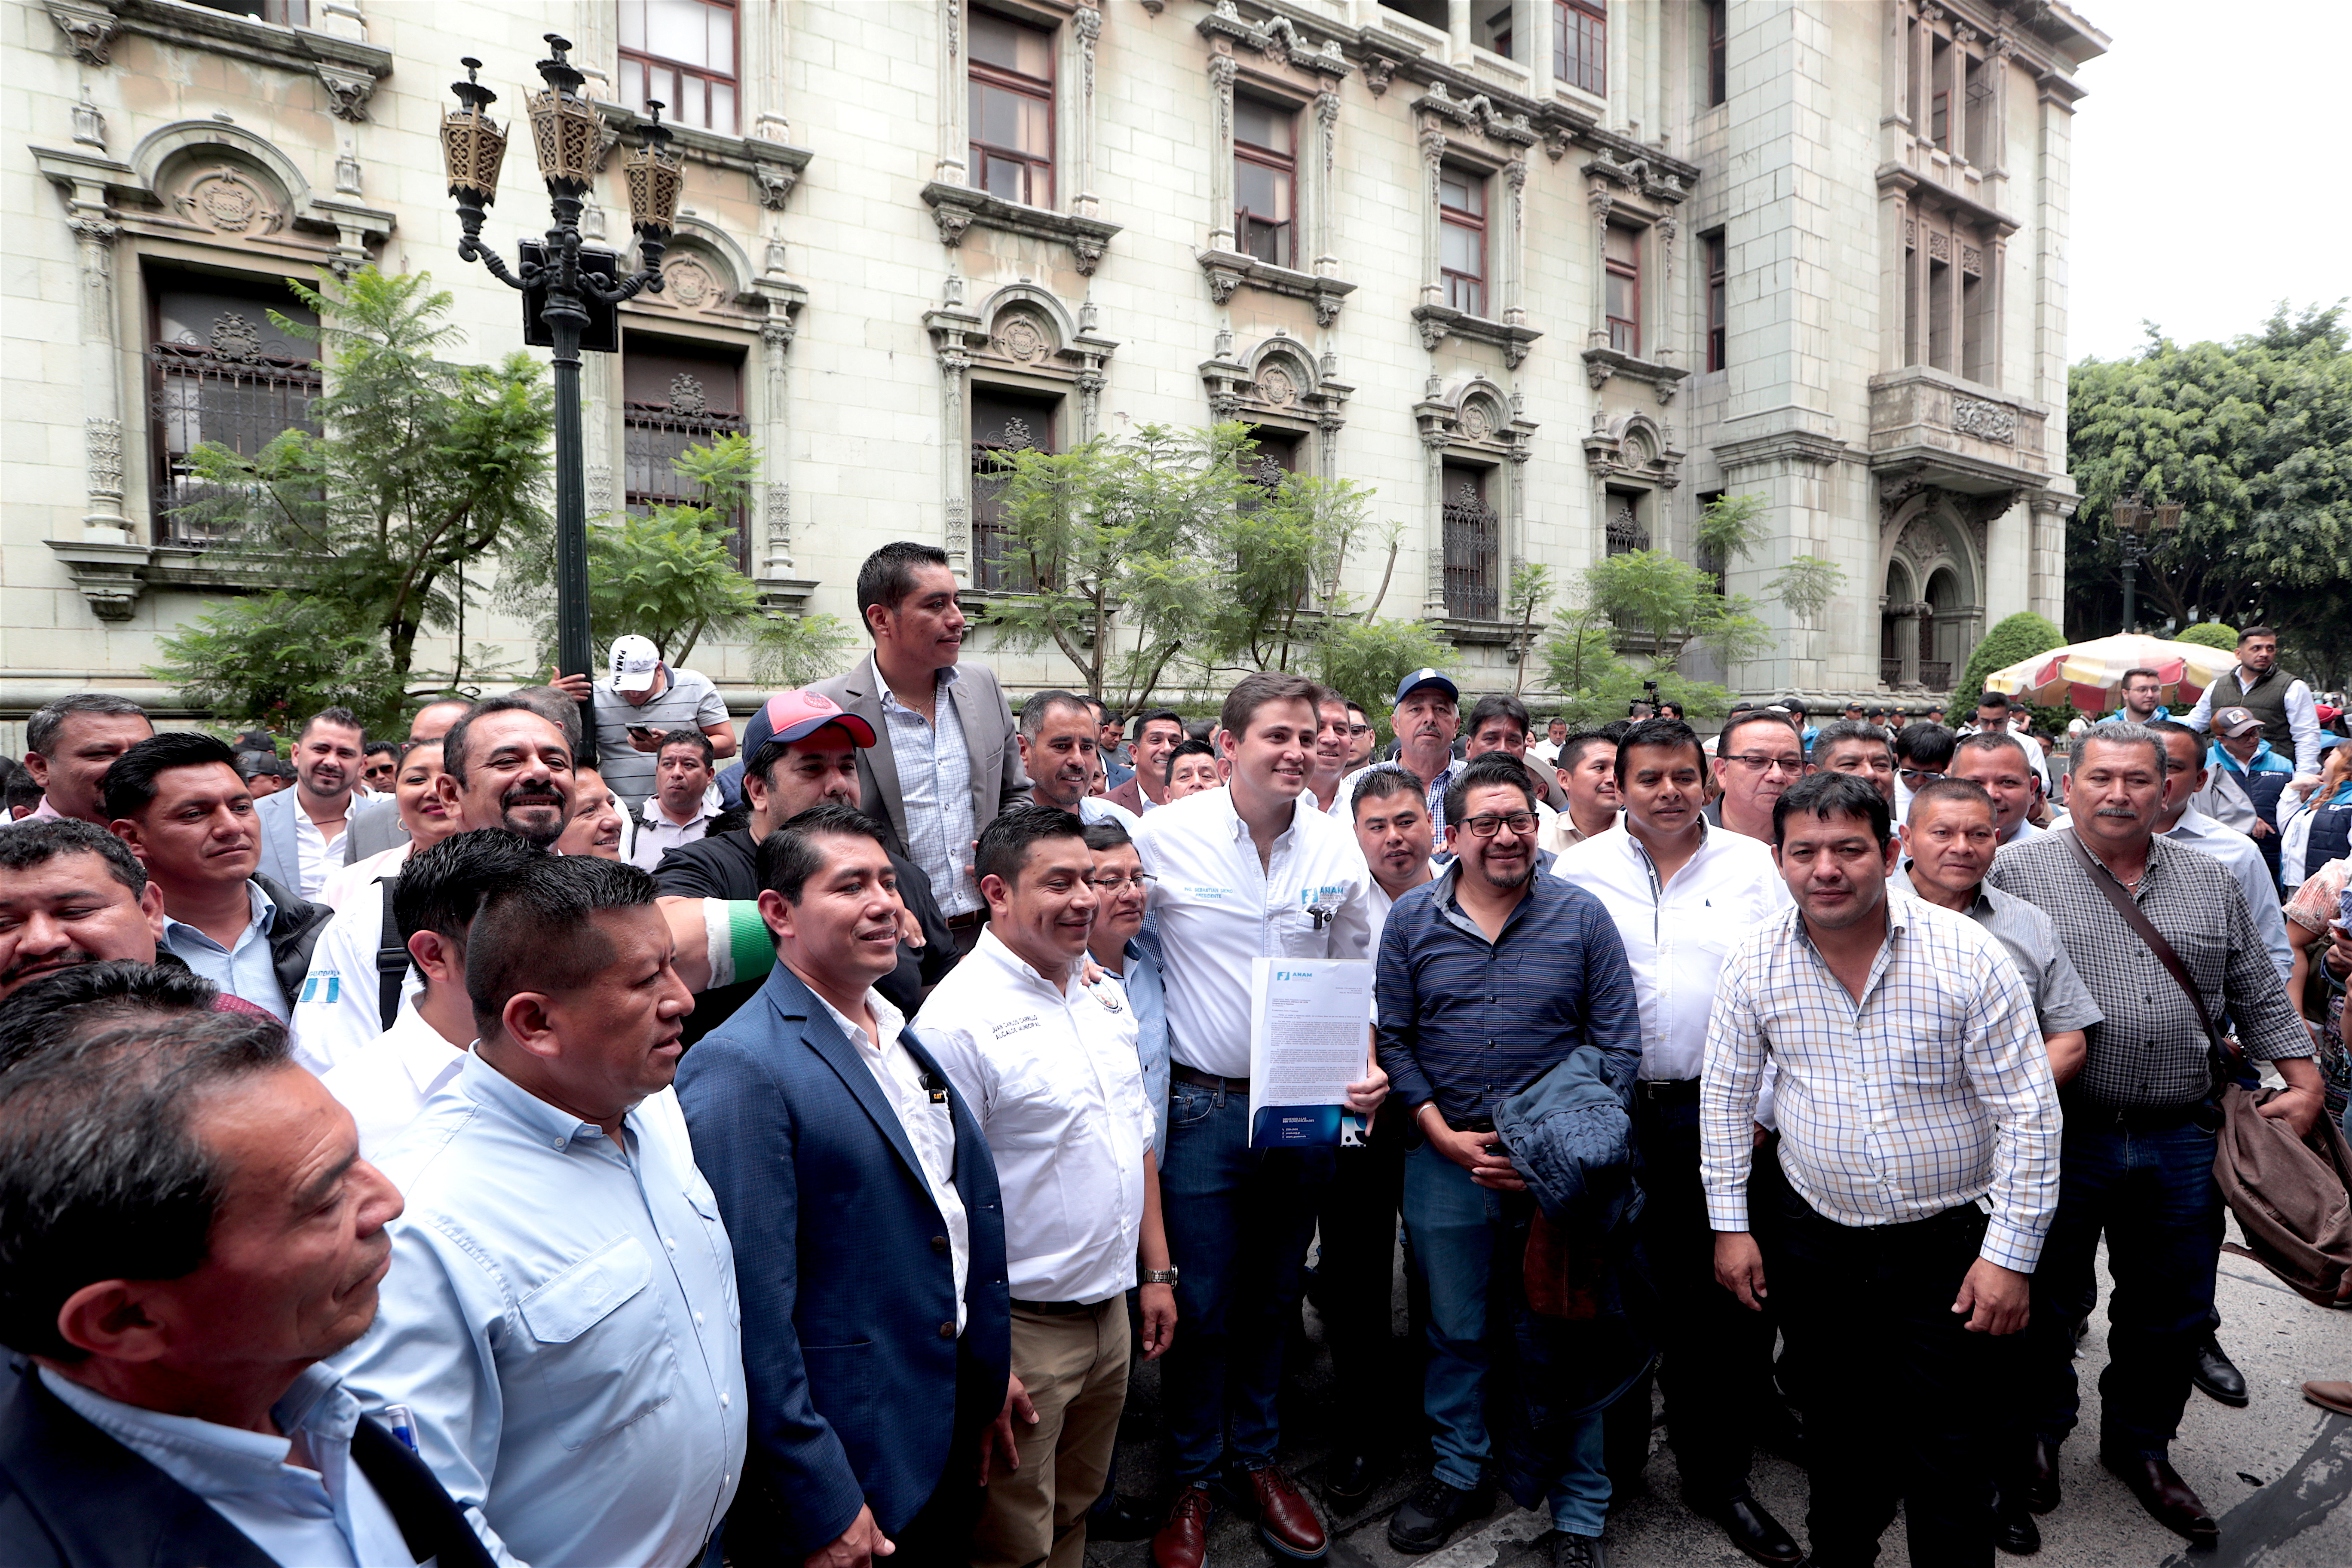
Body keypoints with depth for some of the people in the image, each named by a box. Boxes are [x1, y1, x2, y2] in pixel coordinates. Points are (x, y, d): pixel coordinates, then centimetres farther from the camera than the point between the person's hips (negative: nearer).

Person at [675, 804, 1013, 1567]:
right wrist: (821, 1506, -19)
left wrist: (992, 1371, 15)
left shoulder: (904, 1040, 6)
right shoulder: (740, 1067, -20)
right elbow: (754, 1307, -22)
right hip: (843, 1475, -7)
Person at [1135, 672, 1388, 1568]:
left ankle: (1256, 1458, 39)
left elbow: (1357, 977, 9)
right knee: (1200, 1302, 6)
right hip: (1204, 1106, -3)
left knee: (1274, 1296, 18)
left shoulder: (1339, 849, -1)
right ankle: (1193, 1479, 30)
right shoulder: (1165, 835, -11)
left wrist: (1367, 1066, -4)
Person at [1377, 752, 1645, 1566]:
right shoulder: (1411, 920, 0)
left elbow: (1616, 1043, -3)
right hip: (1445, 1156, 1)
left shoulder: (1582, 916, -2)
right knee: (1455, 1330, 16)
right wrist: (1443, 1135, -8)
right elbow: (1391, 1037, 0)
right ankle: (1460, 1475, 37)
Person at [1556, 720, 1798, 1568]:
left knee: (1726, 1293, 7)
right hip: (1611, 1112, 0)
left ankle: (1719, 1473, 27)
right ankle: (1611, 1456, 32)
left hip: (1721, 1111, 0)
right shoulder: (1580, 869, 3)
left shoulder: (1756, 865, 3)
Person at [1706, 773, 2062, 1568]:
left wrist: (2010, 1254, -11)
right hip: (1811, 1234, 3)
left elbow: (2028, 1111, -10)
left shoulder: (1968, 956, -15)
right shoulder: (1754, 963, -8)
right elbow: (1725, 1095, 2)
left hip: (1945, 1240, -2)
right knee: (1836, 1415, 20)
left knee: (1944, 1447, 6)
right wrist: (1730, 1224, 3)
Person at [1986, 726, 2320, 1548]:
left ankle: (2140, 1444, 38)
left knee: (2172, 1312, 16)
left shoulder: (2211, 882, 10)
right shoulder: (2016, 872, -5)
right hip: (2060, 1137, -4)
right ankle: (2038, 1434, 32)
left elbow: (2259, 994, 15)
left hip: (2182, 1142, 4)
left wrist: (2304, 1081, 7)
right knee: (2048, 1304, 11)